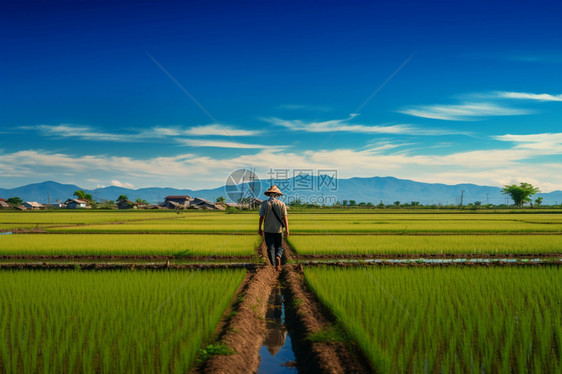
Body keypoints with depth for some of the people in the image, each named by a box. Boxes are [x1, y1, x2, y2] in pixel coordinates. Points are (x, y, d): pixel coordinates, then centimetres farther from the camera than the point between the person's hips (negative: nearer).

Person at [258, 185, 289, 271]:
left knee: (270, 247, 8)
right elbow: (285, 218, -7)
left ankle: (273, 265, 5)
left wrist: (260, 228, 4)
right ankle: (278, 257, -17)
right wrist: (287, 229, -6)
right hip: (278, 229, 0)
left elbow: (261, 217, -4)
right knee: (279, 246, 12)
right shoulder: (281, 204, -3)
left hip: (268, 230, 0)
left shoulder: (264, 204, -3)